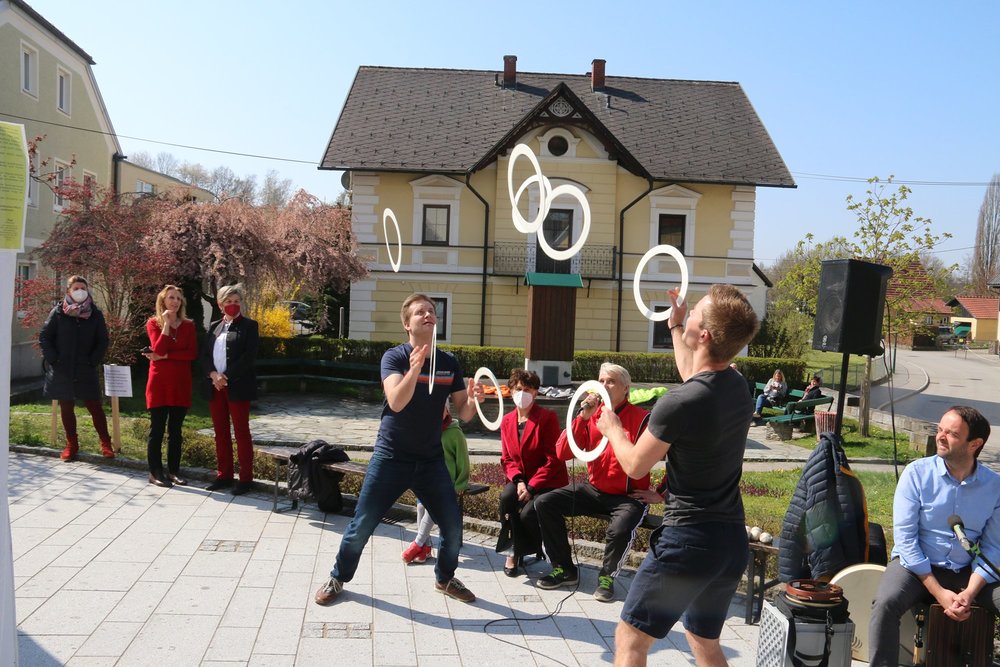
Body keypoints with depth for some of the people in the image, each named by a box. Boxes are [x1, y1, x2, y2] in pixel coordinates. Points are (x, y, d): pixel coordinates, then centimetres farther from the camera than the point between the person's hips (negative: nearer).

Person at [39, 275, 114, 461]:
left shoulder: (95, 314, 1)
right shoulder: (58, 312, 0)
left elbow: (102, 341, 3)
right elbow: (44, 337, 2)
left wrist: (94, 361, -7)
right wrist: (53, 360, -6)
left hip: (86, 371, -1)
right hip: (62, 371, 1)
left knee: (95, 407, -1)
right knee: (66, 408, 8)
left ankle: (105, 443, 8)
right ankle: (71, 444, 20)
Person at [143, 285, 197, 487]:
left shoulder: (188, 325, 6)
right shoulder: (153, 323, 0)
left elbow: (192, 353, -5)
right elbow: (158, 349, -16)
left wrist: (166, 356, -12)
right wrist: (166, 323, -16)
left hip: (181, 383, 3)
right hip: (159, 382, -3)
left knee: (175, 430, 8)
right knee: (157, 429, 1)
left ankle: (173, 471, 15)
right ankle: (155, 472, 8)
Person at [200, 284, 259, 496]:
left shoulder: (248, 325, -1)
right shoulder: (214, 326, 15)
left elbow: (249, 356, -11)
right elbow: (204, 355, 9)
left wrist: (227, 377, -15)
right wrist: (214, 375, -9)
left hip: (237, 387, -5)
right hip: (215, 387, 5)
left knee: (242, 432, -1)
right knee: (220, 432, 10)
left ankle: (246, 478, 4)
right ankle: (224, 475, 19)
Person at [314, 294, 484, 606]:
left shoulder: (449, 363, 2)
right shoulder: (394, 357, -10)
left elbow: (463, 415, 3)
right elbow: (396, 402, -26)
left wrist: (472, 399, -20)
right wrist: (415, 369, -42)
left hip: (431, 460, 3)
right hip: (391, 457, -3)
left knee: (453, 526, 2)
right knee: (362, 525, 1)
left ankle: (445, 579, 29)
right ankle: (338, 578, 26)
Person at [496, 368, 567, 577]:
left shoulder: (548, 417, -10)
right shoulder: (507, 421, 6)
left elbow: (553, 460, -13)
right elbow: (507, 459, 8)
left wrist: (531, 487, -21)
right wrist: (518, 480, -13)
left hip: (547, 482, -4)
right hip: (520, 480, 4)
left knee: (528, 512, -30)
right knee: (506, 497, -29)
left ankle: (518, 551, 3)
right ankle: (515, 550, -11)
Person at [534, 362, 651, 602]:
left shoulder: (641, 418, -12)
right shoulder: (591, 415, 2)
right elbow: (562, 453, -7)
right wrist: (582, 417, -14)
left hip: (628, 496, -5)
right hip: (594, 489, 5)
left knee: (620, 528, -34)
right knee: (544, 503, -9)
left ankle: (607, 576, -1)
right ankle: (564, 570, 7)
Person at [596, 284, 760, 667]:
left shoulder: (678, 404, -22)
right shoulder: (738, 387, 1)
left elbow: (635, 465, -6)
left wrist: (612, 428, 13)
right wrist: (675, 325, 35)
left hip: (687, 541, -7)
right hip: (733, 542, 8)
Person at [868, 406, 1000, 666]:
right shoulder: (917, 473, -9)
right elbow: (904, 538, -10)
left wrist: (970, 592, -15)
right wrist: (938, 592, -14)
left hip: (967, 573, 3)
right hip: (915, 565, -3)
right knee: (885, 604, -30)